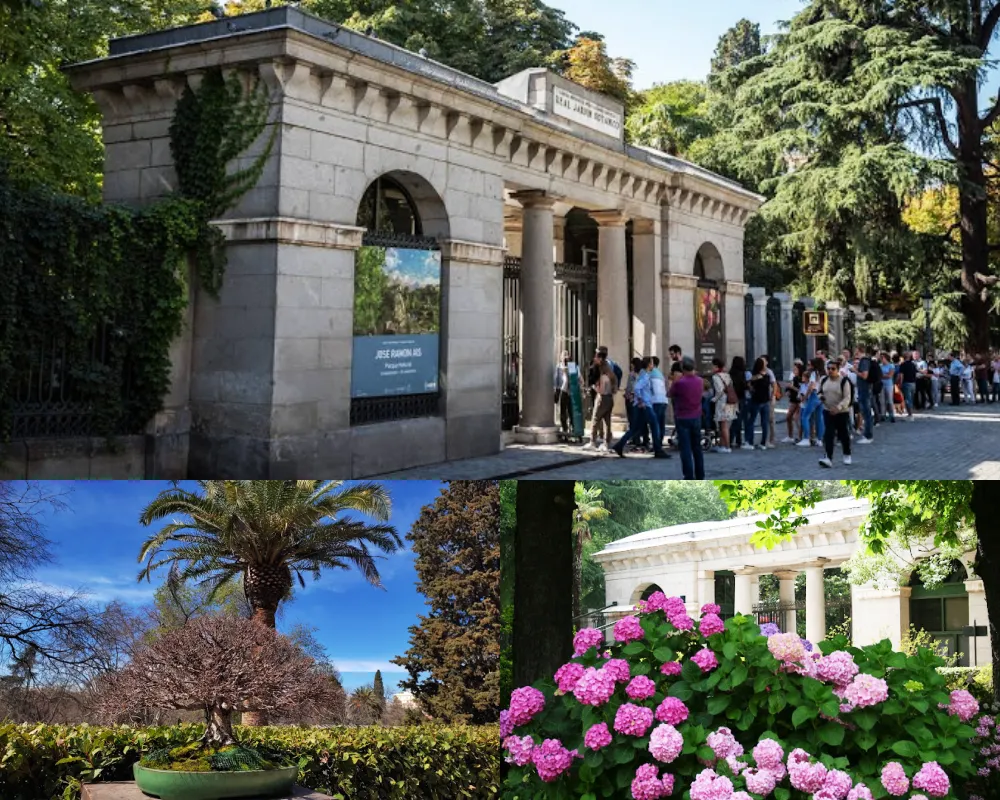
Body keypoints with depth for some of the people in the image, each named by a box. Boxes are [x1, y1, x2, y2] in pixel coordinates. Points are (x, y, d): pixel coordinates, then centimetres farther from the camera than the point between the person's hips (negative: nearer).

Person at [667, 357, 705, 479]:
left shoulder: (678, 382, -18)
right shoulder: (699, 380, 0)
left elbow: (670, 395, -3)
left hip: (682, 418, -5)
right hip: (696, 418, 5)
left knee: (686, 449, -2)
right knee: (697, 448, 15)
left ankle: (689, 477, -4)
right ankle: (700, 476, 21)